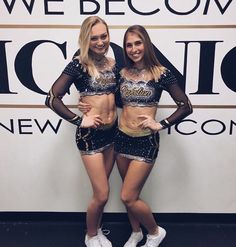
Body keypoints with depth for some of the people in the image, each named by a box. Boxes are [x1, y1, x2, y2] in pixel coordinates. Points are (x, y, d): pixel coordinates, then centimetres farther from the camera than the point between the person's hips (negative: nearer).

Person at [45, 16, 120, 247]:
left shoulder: (113, 63, 5)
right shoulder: (79, 64, -13)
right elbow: (52, 98, -16)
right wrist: (79, 120, -16)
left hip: (112, 132, 6)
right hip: (90, 134, -6)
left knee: (101, 190, 18)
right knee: (101, 194, 1)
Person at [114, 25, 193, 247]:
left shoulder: (161, 73, -10)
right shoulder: (123, 73, 3)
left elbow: (186, 106, -9)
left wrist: (160, 125, -17)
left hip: (145, 141, -5)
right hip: (122, 138, 5)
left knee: (128, 197, -3)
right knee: (130, 194, 16)